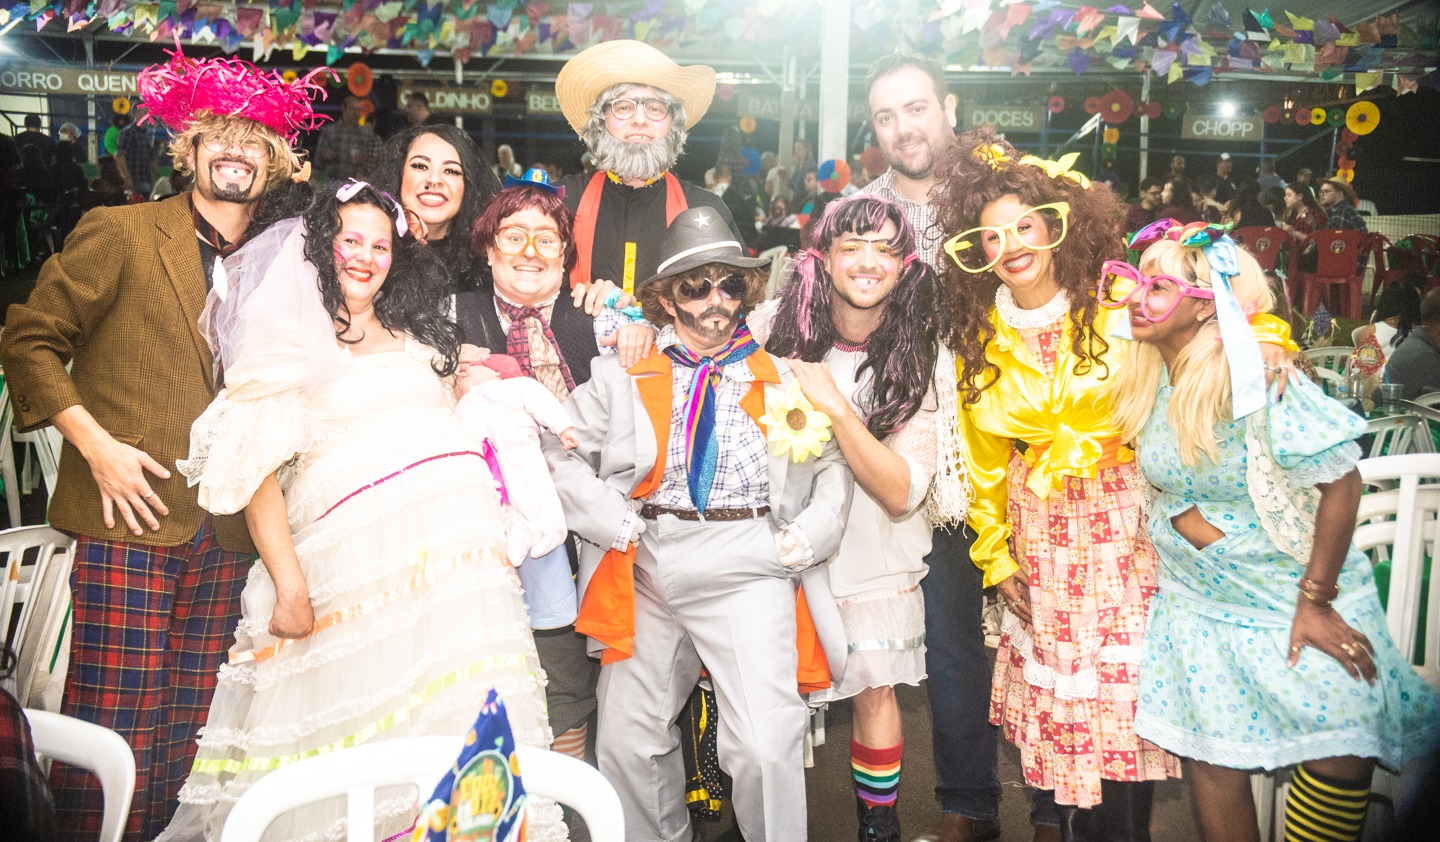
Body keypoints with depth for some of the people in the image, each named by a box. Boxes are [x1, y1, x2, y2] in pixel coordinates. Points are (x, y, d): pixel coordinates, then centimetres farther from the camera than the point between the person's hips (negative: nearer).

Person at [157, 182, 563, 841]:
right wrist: (290, 587, -10)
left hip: (459, 544, 5)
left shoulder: (416, 335, 24)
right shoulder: (291, 338, 7)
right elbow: (257, 471, -2)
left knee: (468, 724, 1)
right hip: (357, 549, -4)